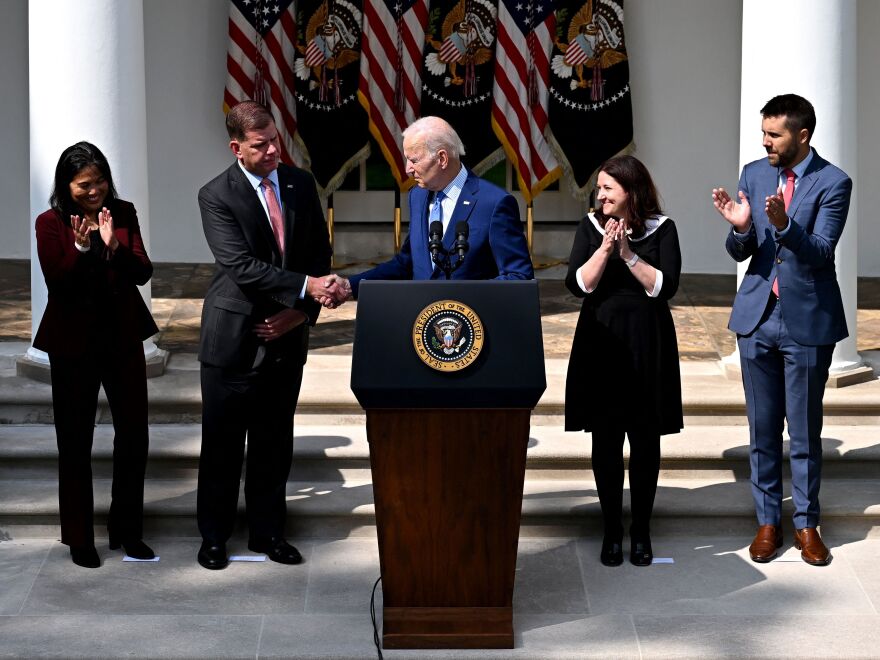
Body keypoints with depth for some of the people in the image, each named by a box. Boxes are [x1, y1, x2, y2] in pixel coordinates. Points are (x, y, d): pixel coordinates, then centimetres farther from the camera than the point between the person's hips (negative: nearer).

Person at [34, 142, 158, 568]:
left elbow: (142, 274, -5)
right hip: (73, 342, -3)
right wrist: (80, 248, -26)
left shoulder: (123, 214, 1)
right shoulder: (50, 224, -6)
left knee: (133, 433, 5)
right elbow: (57, 284, -11)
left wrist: (113, 245, -22)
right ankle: (79, 538, 15)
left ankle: (127, 530, 20)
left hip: (122, 336, 3)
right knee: (75, 441, 5)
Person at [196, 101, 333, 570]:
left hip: (285, 337, 4)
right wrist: (305, 287, -26)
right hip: (233, 338, -4)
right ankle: (214, 536, 16)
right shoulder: (216, 196, -10)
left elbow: (320, 253, 8)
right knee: (222, 443, 4)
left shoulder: (301, 184, 5)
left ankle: (267, 532, 24)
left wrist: (301, 312, -5)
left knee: (274, 442, 12)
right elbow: (241, 265, -20)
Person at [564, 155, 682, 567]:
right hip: (600, 343, 1)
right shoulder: (590, 228, 4)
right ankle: (612, 531, 12)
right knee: (605, 440, 3)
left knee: (645, 439, 5)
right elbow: (577, 285, -5)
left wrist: (629, 254, -17)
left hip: (646, 346, -1)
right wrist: (605, 249, -16)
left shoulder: (662, 230, -1)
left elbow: (666, 286, -10)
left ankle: (641, 531, 15)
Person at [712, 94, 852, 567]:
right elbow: (739, 253, 5)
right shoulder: (754, 174, 4)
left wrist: (783, 225, -36)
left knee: (805, 430, 5)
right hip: (758, 316, 4)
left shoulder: (833, 184, -10)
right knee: (762, 428, 9)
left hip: (807, 320, -4)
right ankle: (768, 521, 19)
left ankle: (806, 523, 17)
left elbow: (820, 253, -19)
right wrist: (740, 228, -18)